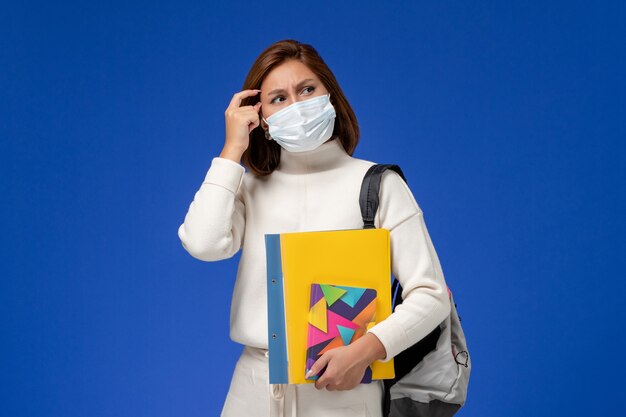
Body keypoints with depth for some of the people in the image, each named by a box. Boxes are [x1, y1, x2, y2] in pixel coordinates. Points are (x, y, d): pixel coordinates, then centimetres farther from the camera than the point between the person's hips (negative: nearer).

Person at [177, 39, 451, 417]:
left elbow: (430, 295, -8)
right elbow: (203, 244, -15)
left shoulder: (378, 185, -4)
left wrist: (365, 350, -22)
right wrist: (233, 150, -7)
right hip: (256, 386, 3)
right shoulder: (251, 188, 5)